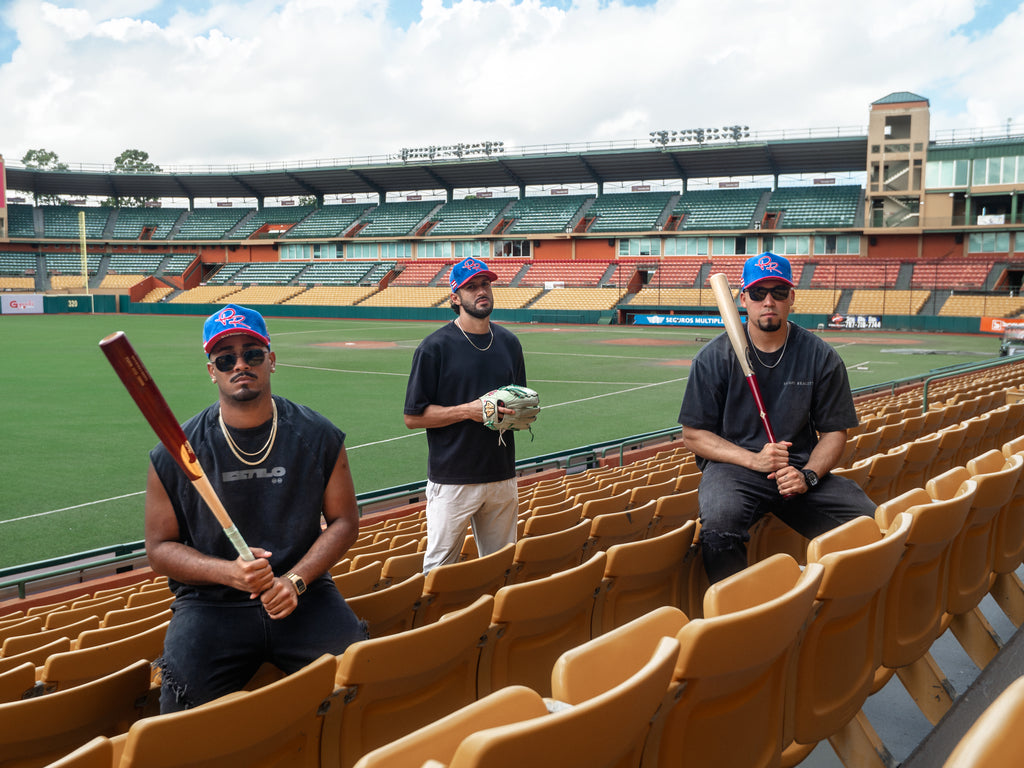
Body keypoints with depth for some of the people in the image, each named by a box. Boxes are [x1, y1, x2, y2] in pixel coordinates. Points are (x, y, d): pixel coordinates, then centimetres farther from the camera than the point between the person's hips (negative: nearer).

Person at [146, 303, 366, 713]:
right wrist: (229, 572, -14)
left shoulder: (318, 436, 3)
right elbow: (159, 546, 4)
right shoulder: (176, 453, 0)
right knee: (185, 705, -27)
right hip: (210, 604, -1)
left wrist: (295, 580, -8)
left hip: (305, 595, 1)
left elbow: (344, 521, 7)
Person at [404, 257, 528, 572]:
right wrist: (469, 410, -17)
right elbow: (413, 416, -7)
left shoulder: (509, 342, 10)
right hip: (453, 480, -5)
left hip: (502, 475, 5)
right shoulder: (435, 347, -7)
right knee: (439, 569, -1)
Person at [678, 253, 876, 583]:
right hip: (734, 466, -2)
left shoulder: (821, 357, 6)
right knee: (718, 529, -36)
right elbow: (694, 434, 1)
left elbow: (835, 432, 9)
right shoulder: (714, 356, 1)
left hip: (802, 467, 2)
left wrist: (807, 476, -11)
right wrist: (754, 460, -13)